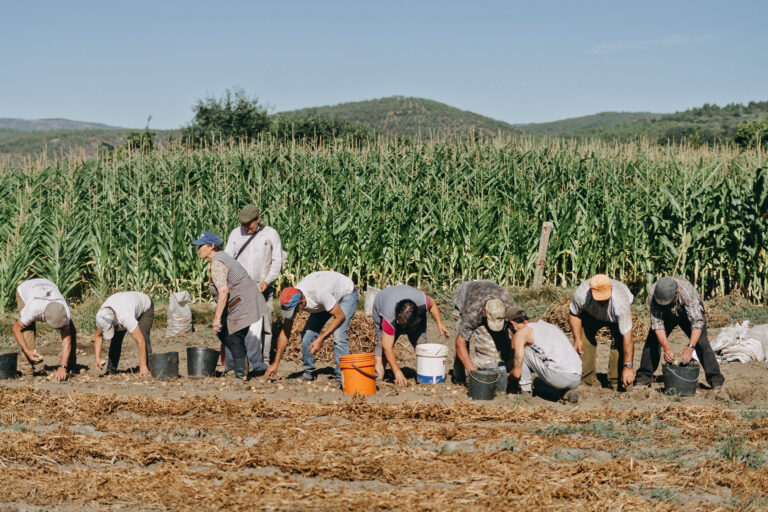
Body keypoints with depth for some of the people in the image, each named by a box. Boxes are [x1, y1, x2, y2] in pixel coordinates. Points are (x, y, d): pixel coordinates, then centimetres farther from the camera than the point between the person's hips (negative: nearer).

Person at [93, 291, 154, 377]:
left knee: (143, 337, -25)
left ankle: (147, 369, -19)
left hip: (145, 307, -5)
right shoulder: (101, 316, -30)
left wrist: (143, 366, -45)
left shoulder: (126, 317, -48)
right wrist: (98, 358, -21)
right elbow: (98, 336, -12)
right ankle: (111, 370, 2)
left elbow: (140, 341, -47)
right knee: (116, 339, -8)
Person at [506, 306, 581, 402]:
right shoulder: (544, 325, 29)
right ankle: (567, 392, 9)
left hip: (558, 376, -7)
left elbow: (517, 373, 5)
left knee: (522, 351, 11)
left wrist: (508, 375, 30)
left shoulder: (520, 333, 7)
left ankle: (525, 392, 12)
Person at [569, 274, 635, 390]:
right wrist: (577, 339, -17)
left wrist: (628, 366, -42)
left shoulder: (620, 303, -45)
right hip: (590, 314, 2)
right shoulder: (581, 294, -38)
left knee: (620, 343, -22)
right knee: (585, 341, -14)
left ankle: (616, 383, -12)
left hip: (616, 318, -2)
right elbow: (574, 314, -14)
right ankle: (584, 382, -3)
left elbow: (627, 337, -42)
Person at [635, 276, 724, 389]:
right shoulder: (653, 295, -35)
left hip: (690, 312, -2)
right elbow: (657, 323, -32)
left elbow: (697, 321, -42)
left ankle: (715, 379, -13)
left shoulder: (688, 292, -42)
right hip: (666, 315, 2)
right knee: (652, 340, -10)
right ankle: (644, 377, 2)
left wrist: (690, 347, -52)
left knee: (701, 342, -18)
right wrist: (666, 348, -43)